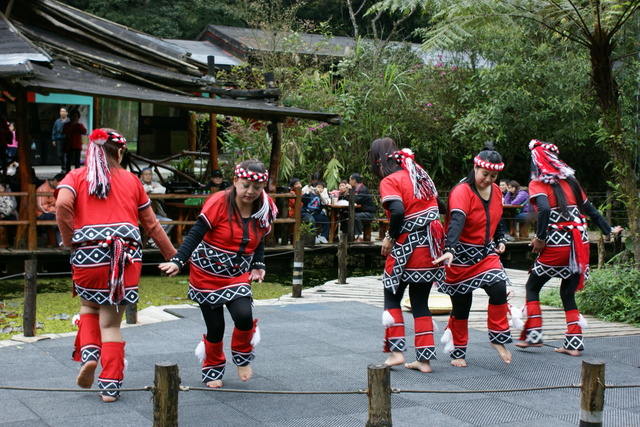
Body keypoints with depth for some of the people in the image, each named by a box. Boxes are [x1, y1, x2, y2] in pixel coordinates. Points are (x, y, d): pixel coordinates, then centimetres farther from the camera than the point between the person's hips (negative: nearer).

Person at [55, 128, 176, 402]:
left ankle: (89, 354, 4)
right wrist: (172, 255, 25)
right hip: (127, 256, 1)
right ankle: (110, 386, 6)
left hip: (88, 256, 0)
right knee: (111, 322, 8)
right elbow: (151, 225, 17)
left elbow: (62, 204, -14)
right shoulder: (131, 180, 13)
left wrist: (69, 240, -1)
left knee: (89, 307, 26)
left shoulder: (76, 177, 8)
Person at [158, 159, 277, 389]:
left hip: (238, 275, 3)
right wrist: (178, 262, -28)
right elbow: (195, 234, -18)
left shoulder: (265, 209, -2)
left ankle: (242, 356, 12)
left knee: (243, 316, -21)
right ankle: (213, 369, 29)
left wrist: (258, 266, 1)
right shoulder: (219, 203, -17)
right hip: (207, 274, -3)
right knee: (215, 327, 0)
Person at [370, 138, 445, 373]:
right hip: (430, 248, 6)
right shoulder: (420, 175, 11)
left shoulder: (390, 181, -11)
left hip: (407, 248, -6)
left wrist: (390, 237, -12)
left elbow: (397, 211, -26)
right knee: (420, 302, 13)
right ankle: (425, 359, 13)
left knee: (392, 298, 12)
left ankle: (396, 350, 6)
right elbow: (437, 207, 13)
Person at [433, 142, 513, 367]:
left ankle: (498, 339, 1)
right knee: (461, 305, 3)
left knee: (499, 290, -17)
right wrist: (449, 250, -50)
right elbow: (456, 222, -37)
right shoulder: (462, 192, -21)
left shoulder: (496, 191, 3)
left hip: (486, 253, 5)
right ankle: (458, 353, 19)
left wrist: (500, 240, 7)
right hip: (461, 256, -5)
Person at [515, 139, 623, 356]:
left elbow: (544, 210, -23)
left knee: (532, 287, 12)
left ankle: (532, 335, 7)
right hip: (581, 243, 5)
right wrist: (608, 230, 29)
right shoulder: (570, 181, 12)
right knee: (568, 292, 14)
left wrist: (540, 238, -12)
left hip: (558, 244, -5)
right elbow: (589, 209, 16)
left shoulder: (537, 185, -4)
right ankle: (574, 343, 9)